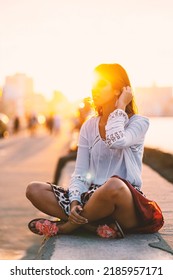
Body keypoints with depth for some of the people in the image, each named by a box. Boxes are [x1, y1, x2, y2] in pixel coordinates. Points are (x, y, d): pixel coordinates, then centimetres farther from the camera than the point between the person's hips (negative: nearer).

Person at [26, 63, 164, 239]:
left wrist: (120, 107, -8)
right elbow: (80, 173, 6)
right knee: (34, 190, -12)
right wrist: (74, 203, -15)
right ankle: (96, 226, -24)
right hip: (92, 197, 5)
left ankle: (64, 226, -16)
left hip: (126, 199, -5)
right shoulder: (88, 127, 13)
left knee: (114, 185, -41)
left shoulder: (139, 123, -1)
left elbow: (117, 142, -26)